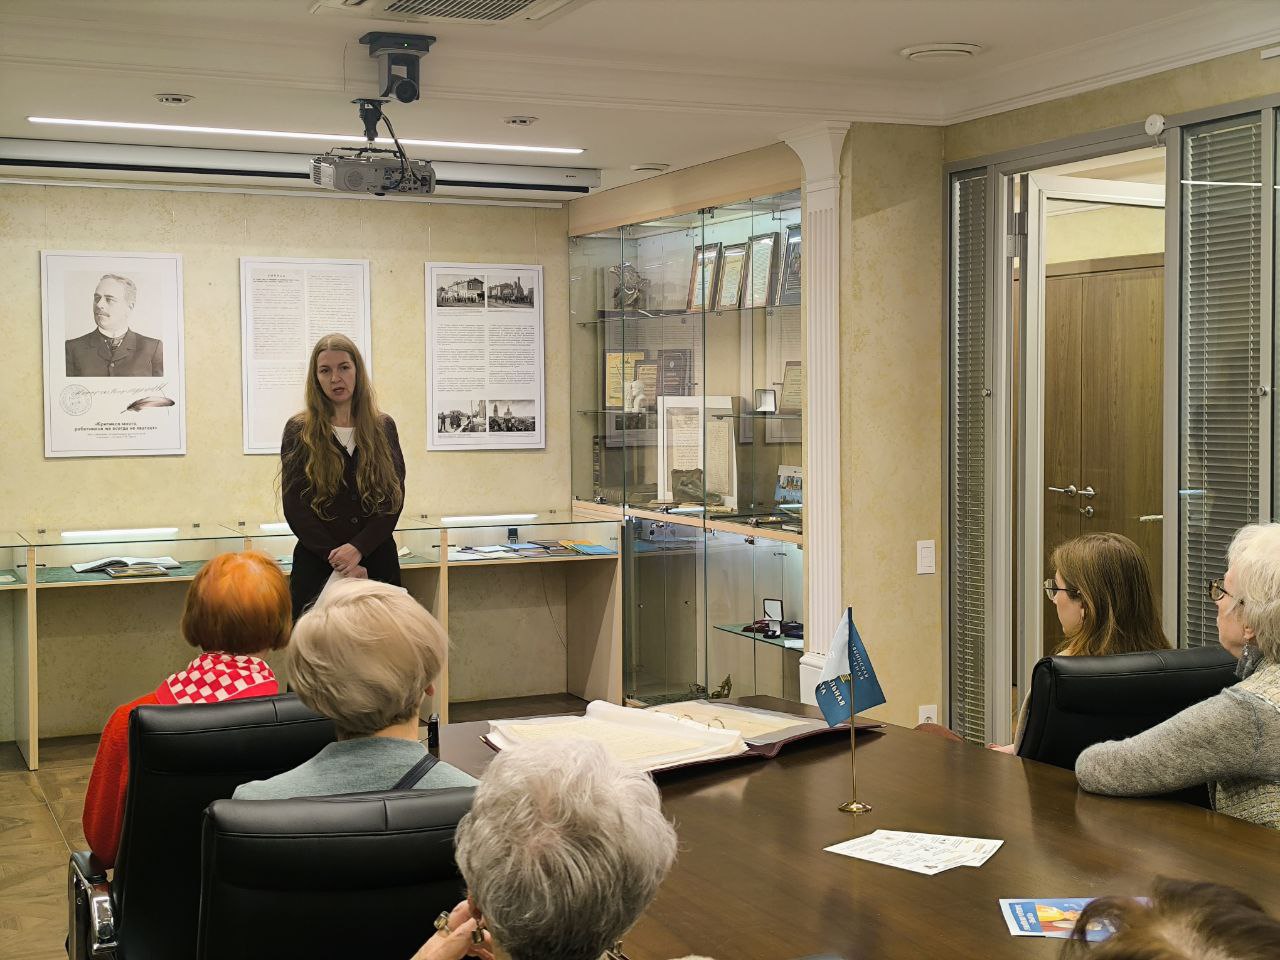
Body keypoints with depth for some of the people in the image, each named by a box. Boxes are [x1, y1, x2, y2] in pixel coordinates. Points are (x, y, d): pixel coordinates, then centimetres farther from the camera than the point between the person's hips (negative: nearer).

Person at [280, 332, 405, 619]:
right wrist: (337, 559, -13)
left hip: (377, 561, 2)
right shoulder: (299, 431, 3)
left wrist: (358, 548, -14)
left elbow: (394, 498, 1)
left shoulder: (383, 428, 8)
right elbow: (295, 507, -4)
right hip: (316, 564, -2)